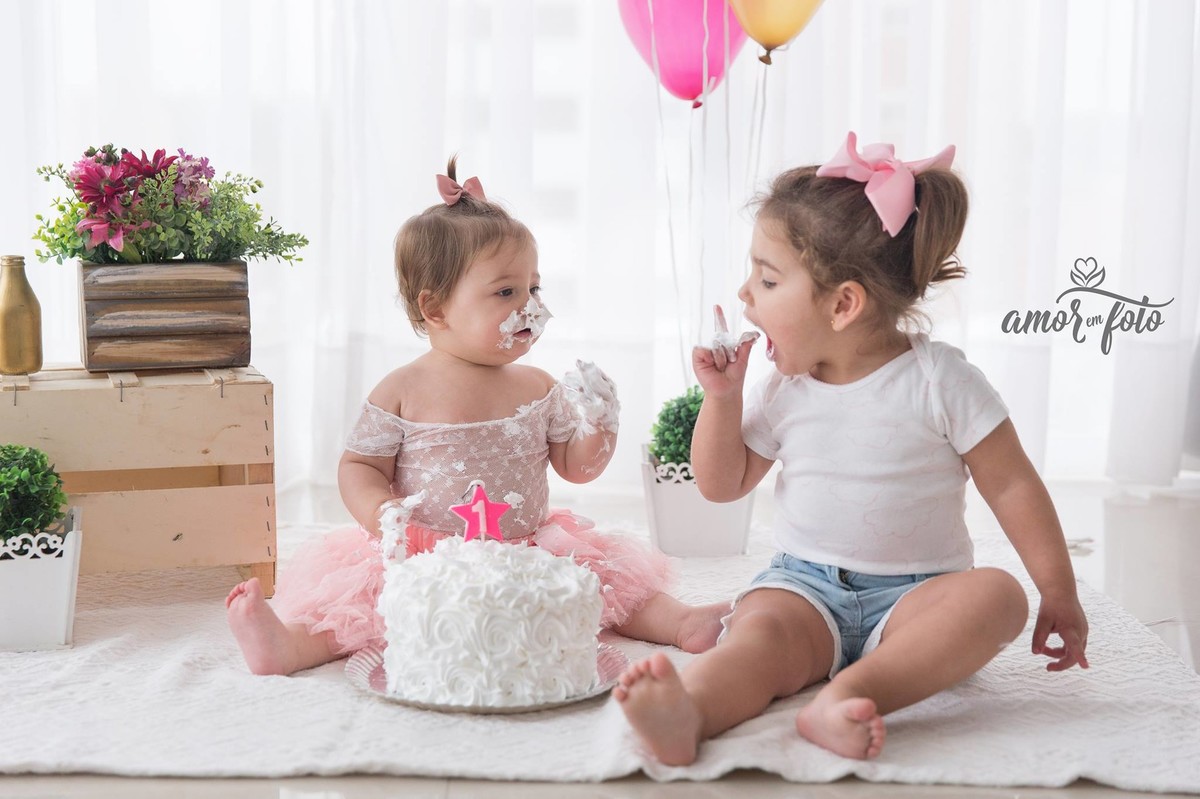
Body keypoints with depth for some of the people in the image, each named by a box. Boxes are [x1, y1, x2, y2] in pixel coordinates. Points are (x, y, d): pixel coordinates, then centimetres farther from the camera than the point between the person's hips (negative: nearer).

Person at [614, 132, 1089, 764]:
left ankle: (845, 697, -52)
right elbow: (722, 486, 15)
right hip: (803, 583, 2)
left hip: (914, 593, -1)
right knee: (760, 630, -30)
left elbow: (1012, 485, -2)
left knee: (997, 594, -31)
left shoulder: (939, 380, -5)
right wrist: (721, 396, 0)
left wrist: (1059, 593, -3)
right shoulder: (782, 391, 7)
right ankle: (685, 714, -61)